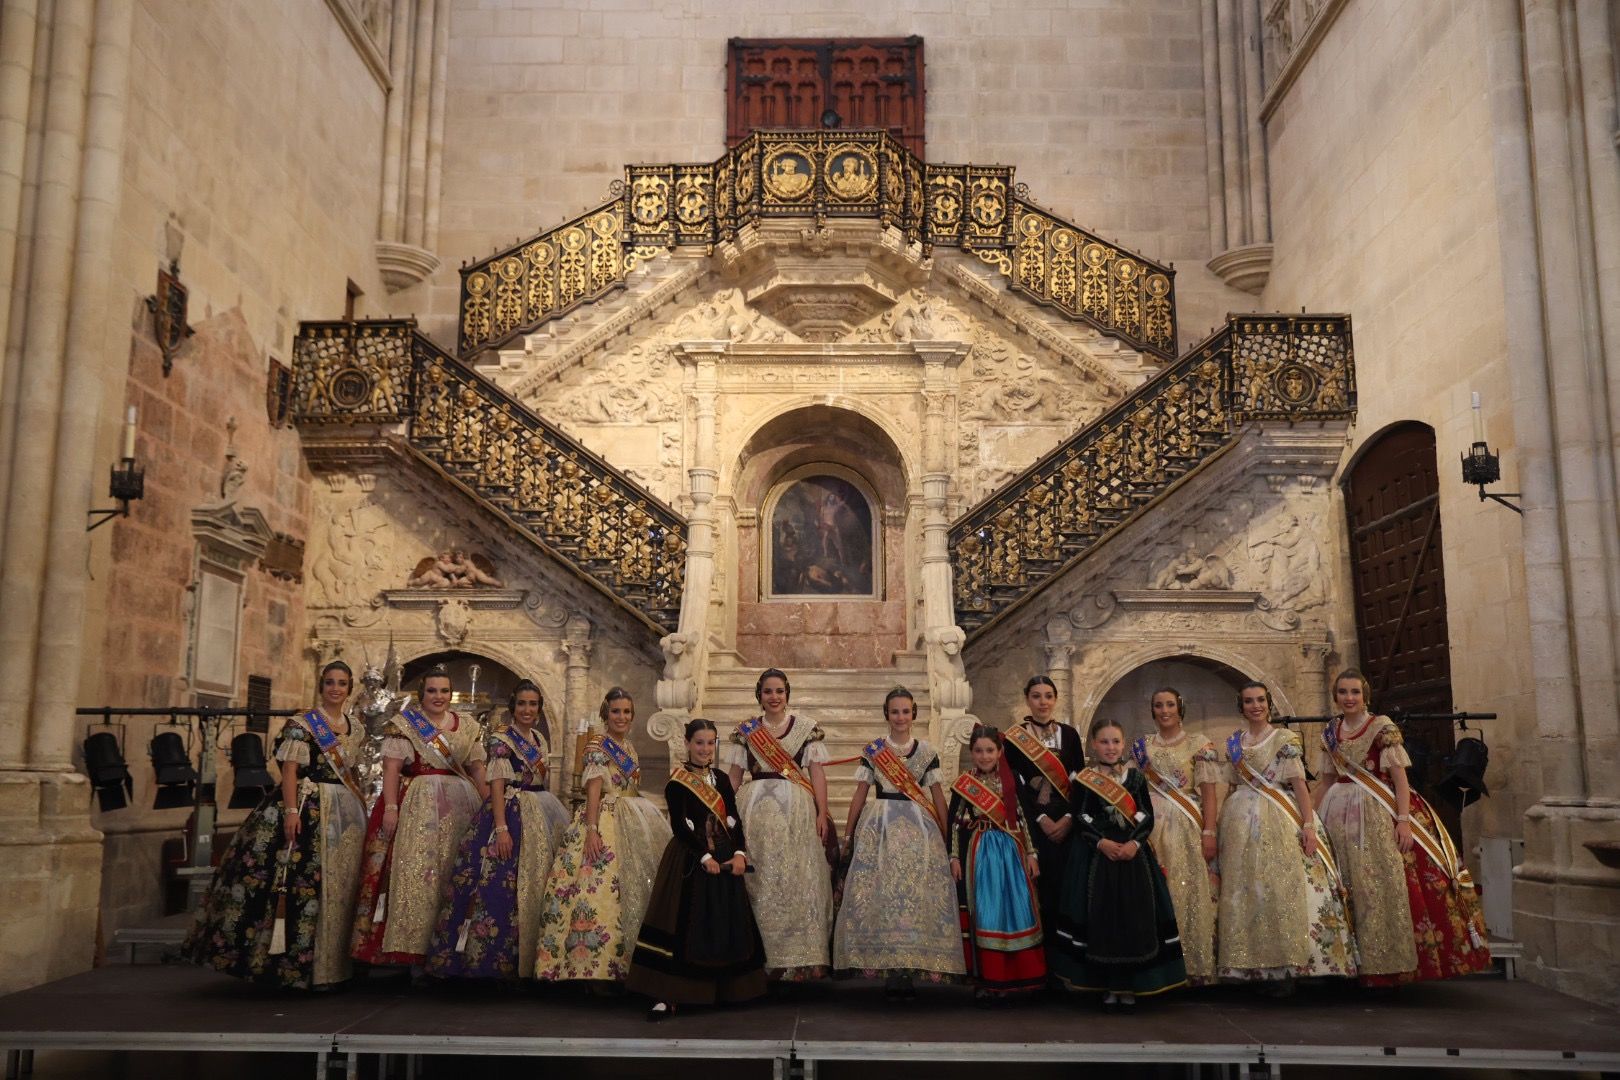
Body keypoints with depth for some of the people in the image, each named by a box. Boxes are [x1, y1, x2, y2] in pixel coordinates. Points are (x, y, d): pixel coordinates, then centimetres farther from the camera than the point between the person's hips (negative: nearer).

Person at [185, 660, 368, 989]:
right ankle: (291, 961, -1)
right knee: (303, 883, -9)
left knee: (342, 886, 7)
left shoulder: (356, 730, 13)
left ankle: (333, 963, 16)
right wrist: (291, 810, -21)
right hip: (308, 809, -6)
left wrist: (362, 809, 12)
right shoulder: (301, 724, -4)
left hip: (346, 813, 6)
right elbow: (289, 770, -11)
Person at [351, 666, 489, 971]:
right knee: (414, 871, -9)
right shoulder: (403, 723, 2)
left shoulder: (468, 726, 12)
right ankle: (413, 948, -4)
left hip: (460, 806, 4)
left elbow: (477, 768, 12)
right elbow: (391, 768, -5)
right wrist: (390, 806, -16)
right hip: (417, 806, -4)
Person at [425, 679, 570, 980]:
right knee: (498, 886, -10)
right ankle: (485, 959, -2)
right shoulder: (501, 739, -10)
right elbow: (496, 785, -16)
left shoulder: (540, 739, 12)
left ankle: (524, 958, 19)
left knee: (531, 888, 11)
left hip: (537, 818, 8)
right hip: (508, 814, -8)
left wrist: (543, 814, 17)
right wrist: (502, 828, -24)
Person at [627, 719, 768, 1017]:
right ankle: (668, 996, -5)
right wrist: (705, 857, -17)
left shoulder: (721, 779, 11)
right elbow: (680, 826, -12)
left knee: (726, 923, 8)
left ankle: (723, 989, 19)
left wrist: (739, 853, -8)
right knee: (684, 923, -8)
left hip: (725, 859, 6)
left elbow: (734, 820, 7)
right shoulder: (677, 781, -5)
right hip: (690, 861, -5)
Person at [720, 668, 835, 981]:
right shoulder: (745, 731, 11)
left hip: (797, 810, -1)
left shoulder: (807, 729, 7)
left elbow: (817, 773, 4)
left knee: (799, 879, -4)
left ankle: (800, 959, 2)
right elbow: (733, 776, 11)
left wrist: (822, 813, -5)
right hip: (755, 809, 1)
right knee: (759, 879, 1)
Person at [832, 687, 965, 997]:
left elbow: (938, 794, 10)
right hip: (880, 826, -1)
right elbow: (860, 793, 8)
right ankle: (891, 970, 1)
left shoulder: (926, 750, 8)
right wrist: (848, 833, 6)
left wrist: (946, 835, 4)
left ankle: (906, 971, 3)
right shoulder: (872, 750, 6)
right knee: (881, 893, -6)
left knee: (917, 893, -4)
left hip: (919, 828, 1)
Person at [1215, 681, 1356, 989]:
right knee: (1245, 891, 2)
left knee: (1282, 889, -7)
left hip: (1280, 821, -3)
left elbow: (1299, 784, -5)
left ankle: (1284, 965, 1)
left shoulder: (1285, 738, 1)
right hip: (1241, 822, 3)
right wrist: (1219, 826, 8)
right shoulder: (1233, 743, 12)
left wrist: (1309, 825, -14)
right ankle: (1253, 965, 11)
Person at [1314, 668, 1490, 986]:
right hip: (1341, 817, 4)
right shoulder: (1331, 734, 11)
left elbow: (1400, 776, -7)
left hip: (1381, 815, -4)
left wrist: (1404, 819, -16)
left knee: (1389, 884, -8)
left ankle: (1394, 961, 1)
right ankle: (1360, 962, 11)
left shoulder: (1383, 728, -2)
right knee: (1353, 888, 5)